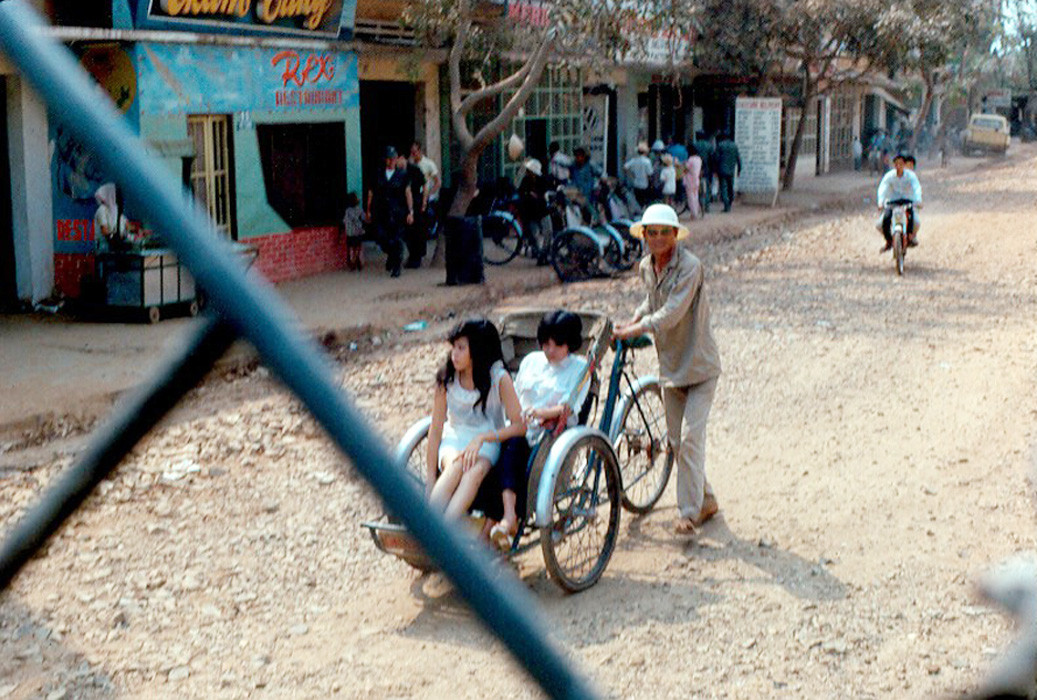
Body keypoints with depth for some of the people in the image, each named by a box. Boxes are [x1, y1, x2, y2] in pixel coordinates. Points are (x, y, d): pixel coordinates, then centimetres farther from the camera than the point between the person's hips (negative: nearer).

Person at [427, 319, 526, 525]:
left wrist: (482, 438, -26)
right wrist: (430, 478, -8)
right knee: (456, 466, -35)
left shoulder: (499, 378, -10)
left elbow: (519, 426, -12)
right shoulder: (446, 378, -4)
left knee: (474, 471, -36)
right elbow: (436, 429, -2)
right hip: (454, 438, 2)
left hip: (488, 442, -2)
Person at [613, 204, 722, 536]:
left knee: (690, 439, -13)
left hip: (700, 366, -7)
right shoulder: (646, 267, 3)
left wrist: (635, 330, -24)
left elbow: (672, 313, -26)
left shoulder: (690, 266, -19)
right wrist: (633, 320, 5)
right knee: (676, 441, 11)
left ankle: (690, 512, -5)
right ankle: (706, 500, 27)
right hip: (670, 367, 7)